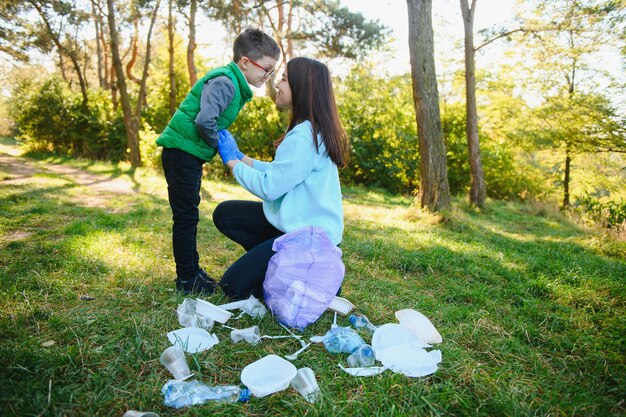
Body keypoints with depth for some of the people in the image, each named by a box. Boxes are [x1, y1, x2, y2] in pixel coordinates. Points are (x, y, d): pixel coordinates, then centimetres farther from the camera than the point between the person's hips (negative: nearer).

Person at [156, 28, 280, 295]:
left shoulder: (236, 85, 13)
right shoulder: (224, 82, -18)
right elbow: (205, 120, -29)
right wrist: (217, 143, -13)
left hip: (190, 155, 10)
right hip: (182, 151, -10)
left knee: (188, 215, 17)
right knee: (186, 216, -2)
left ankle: (191, 270, 30)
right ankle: (187, 278, 10)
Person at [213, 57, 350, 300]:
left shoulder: (304, 136, -24)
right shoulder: (314, 129, 7)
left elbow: (269, 187, -19)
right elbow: (281, 173, 9)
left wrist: (232, 162, -5)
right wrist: (241, 157, 11)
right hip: (304, 223, 10)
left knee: (233, 287, -5)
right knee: (224, 214, 9)